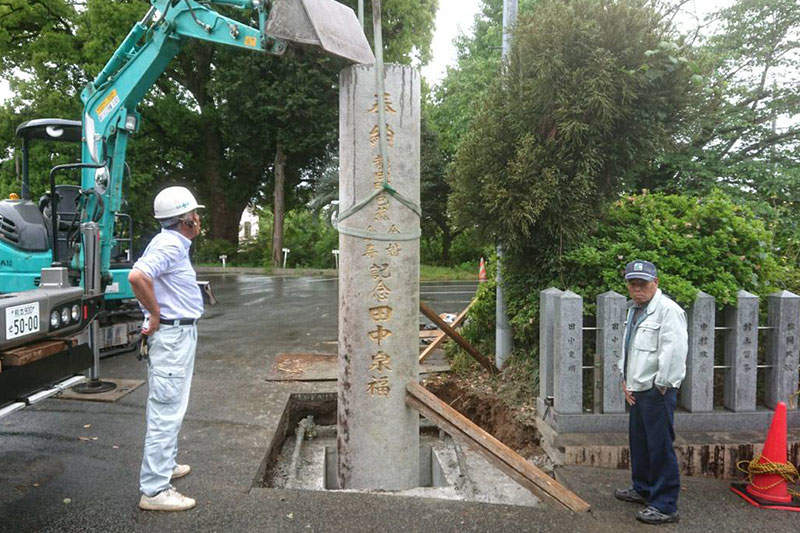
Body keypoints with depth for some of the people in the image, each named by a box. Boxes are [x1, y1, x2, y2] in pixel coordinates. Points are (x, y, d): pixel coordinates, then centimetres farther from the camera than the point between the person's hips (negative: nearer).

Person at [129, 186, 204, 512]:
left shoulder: (173, 243, 14)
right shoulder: (169, 245, -19)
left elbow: (143, 273, 29)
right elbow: (137, 276, -34)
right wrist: (156, 315, -24)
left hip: (180, 332, 11)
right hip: (173, 334, -11)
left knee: (170, 407, 22)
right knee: (166, 410, -6)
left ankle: (165, 465, 38)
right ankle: (154, 490, 0)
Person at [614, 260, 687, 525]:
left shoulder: (668, 310, -16)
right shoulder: (634, 310, 15)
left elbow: (675, 351, -22)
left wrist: (662, 386, -16)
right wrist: (625, 379, 14)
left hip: (657, 392, -9)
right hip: (637, 390, 10)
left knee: (660, 447, -3)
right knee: (639, 442, 21)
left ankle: (665, 506, 9)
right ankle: (643, 489, 39)